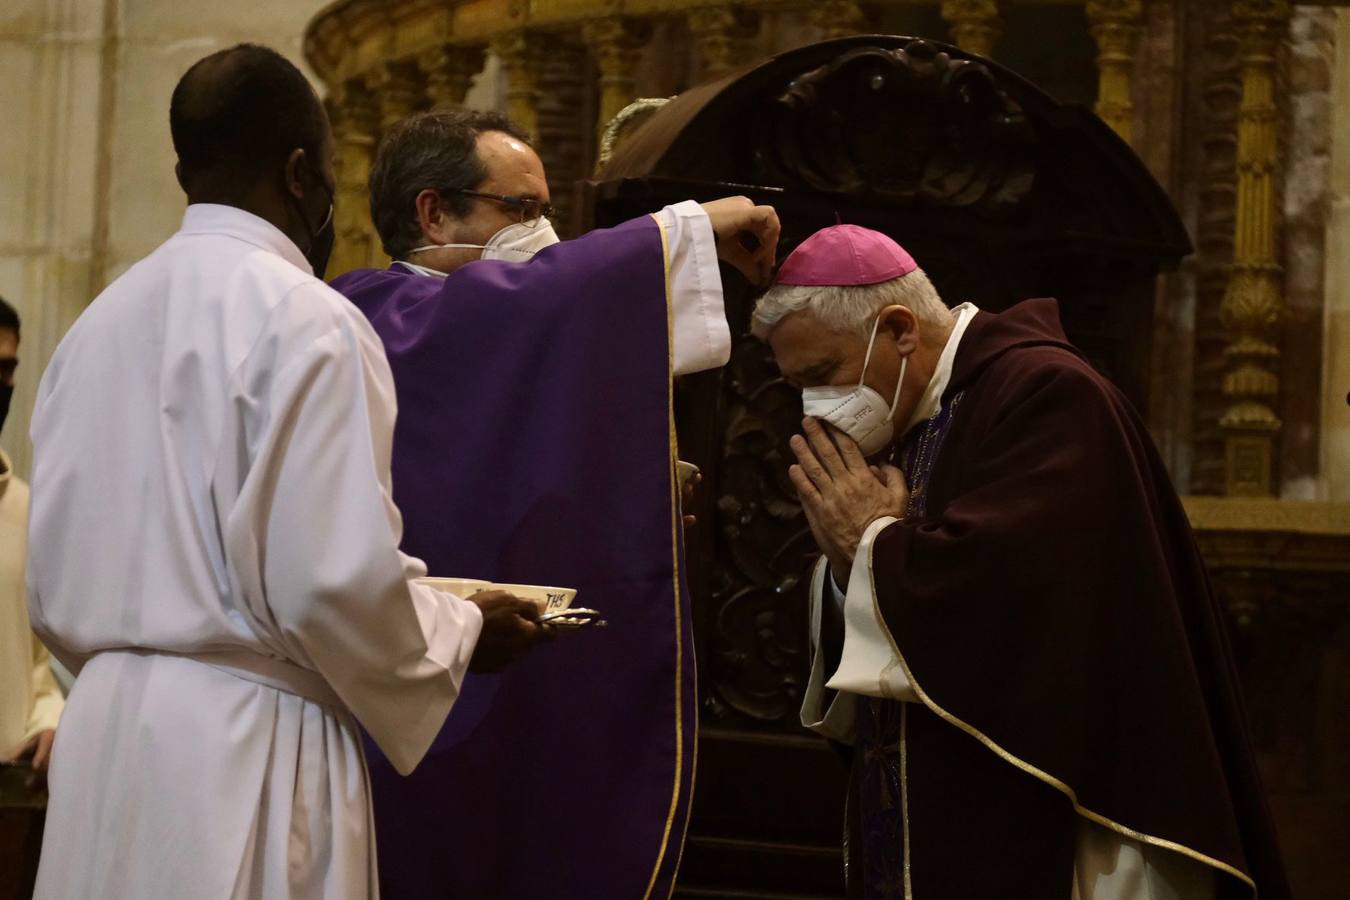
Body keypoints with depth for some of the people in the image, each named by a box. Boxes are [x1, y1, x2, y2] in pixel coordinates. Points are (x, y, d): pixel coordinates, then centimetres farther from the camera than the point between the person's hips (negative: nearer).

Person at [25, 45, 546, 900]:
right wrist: (461, 633, 1)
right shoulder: (306, 322, -10)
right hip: (244, 755, -7)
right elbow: (335, 580, -17)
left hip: (105, 733, 7)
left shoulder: (96, 326, 11)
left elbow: (53, 584, 12)